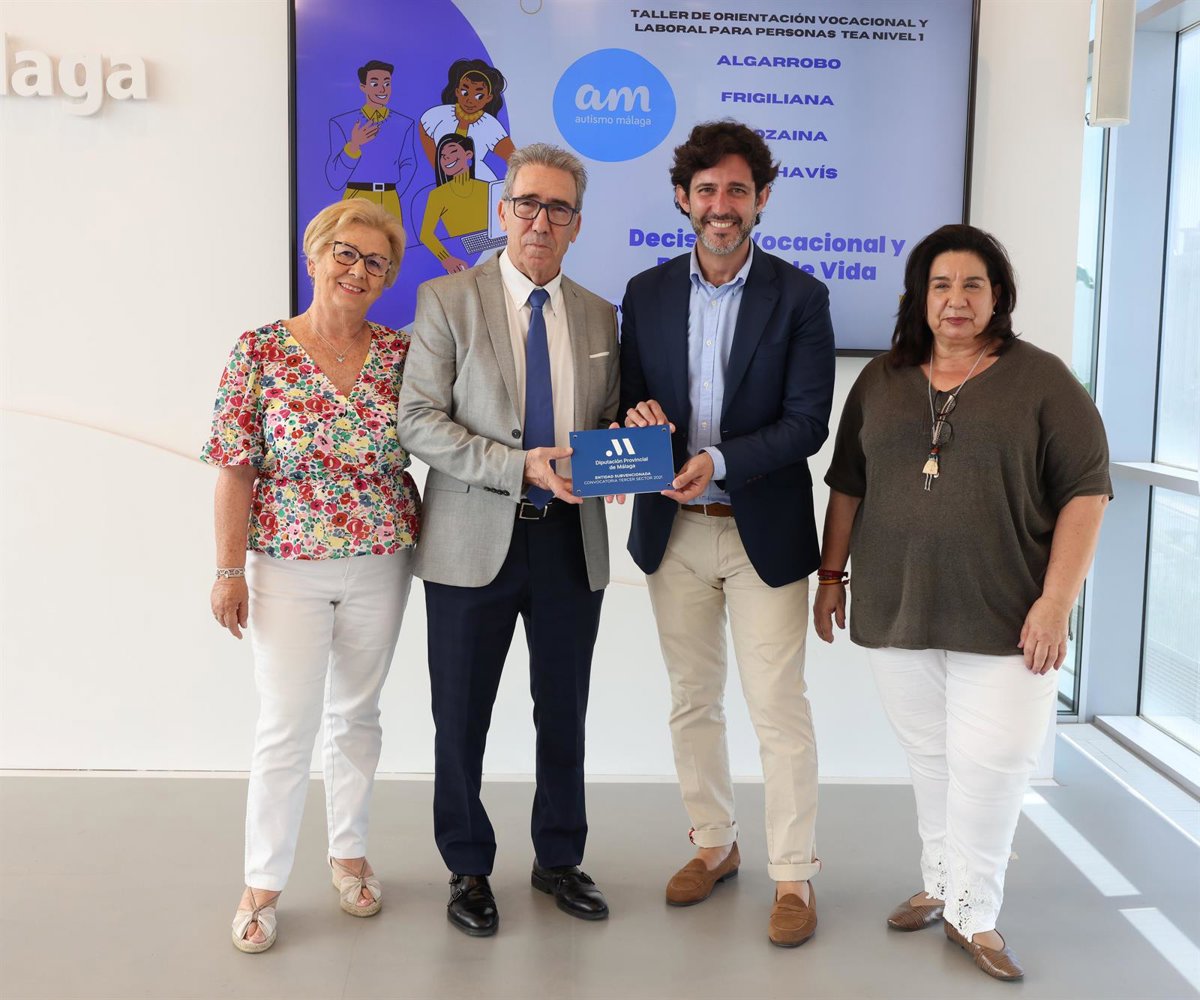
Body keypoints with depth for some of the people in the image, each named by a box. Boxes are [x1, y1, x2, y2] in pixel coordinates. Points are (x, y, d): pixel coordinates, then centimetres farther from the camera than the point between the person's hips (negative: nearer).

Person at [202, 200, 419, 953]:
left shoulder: (400, 354, 1)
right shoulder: (261, 350, -6)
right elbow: (237, 468, -6)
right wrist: (230, 570, -8)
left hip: (381, 563, 3)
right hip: (288, 566, -2)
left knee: (356, 714, 15)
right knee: (287, 725, 1)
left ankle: (350, 852, 33)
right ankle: (263, 883, 18)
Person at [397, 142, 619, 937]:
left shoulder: (598, 314, 8)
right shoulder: (447, 300, -4)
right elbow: (419, 420, -11)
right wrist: (521, 467, -22)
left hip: (571, 540, 3)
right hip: (476, 541, -3)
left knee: (565, 712, 15)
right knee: (462, 717, 9)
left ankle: (560, 858, 35)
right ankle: (469, 868, 29)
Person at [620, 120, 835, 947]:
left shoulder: (800, 298, -5)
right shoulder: (647, 293, 5)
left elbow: (808, 422, -11)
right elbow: (631, 400, 9)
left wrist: (721, 461, -24)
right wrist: (637, 419, -16)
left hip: (764, 531, -3)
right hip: (674, 531, 4)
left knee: (780, 708, 1)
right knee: (693, 699, 15)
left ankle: (794, 876, 15)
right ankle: (715, 844, 33)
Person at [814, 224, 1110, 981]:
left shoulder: (1041, 380, -2)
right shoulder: (882, 379, 9)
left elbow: (1086, 490, -6)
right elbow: (848, 484, 14)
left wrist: (1057, 600, -12)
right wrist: (833, 574, 11)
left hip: (1003, 619, -3)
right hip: (896, 610, 3)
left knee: (991, 764, -2)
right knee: (931, 758, 11)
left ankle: (973, 912, 15)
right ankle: (941, 884, 27)